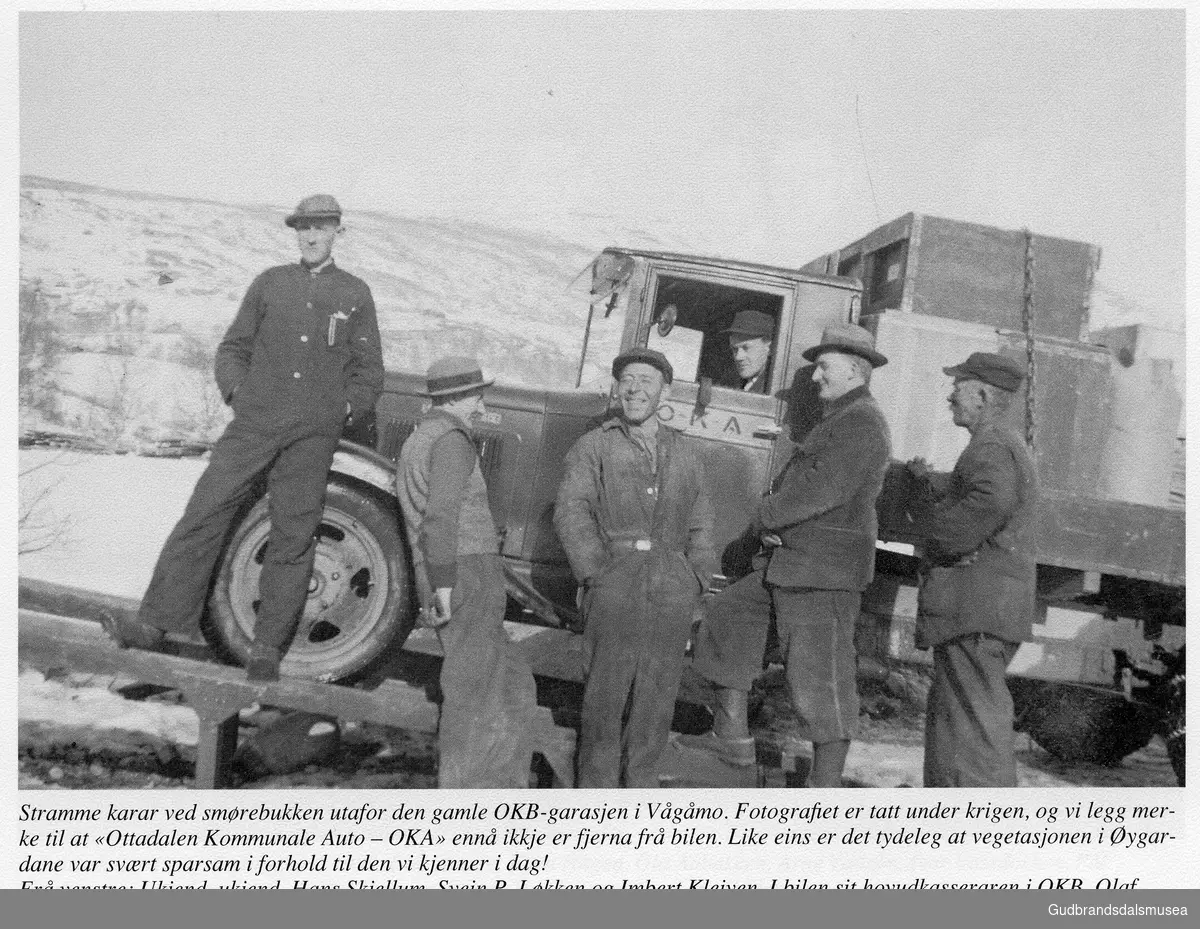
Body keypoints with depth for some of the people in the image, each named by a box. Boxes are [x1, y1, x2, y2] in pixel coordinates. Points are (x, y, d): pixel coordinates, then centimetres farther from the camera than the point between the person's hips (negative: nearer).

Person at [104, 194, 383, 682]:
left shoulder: (356, 294, 12)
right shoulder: (270, 282, 15)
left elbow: (369, 371, 13)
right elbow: (233, 346, 17)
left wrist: (346, 407, 0)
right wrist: (237, 389, 1)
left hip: (314, 432, -1)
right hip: (255, 421, 1)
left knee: (293, 537, -1)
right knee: (205, 513, -6)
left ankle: (267, 647, 7)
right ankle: (155, 623, -2)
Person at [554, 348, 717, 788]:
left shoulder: (685, 451, 17)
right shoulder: (593, 446, 6)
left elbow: (700, 522, 16)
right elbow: (571, 511, -4)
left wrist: (696, 579, 4)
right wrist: (596, 570, -13)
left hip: (672, 590, 3)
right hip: (615, 584, -3)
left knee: (657, 696, 7)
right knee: (605, 691, 0)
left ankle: (641, 784, 20)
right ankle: (596, 789, 12)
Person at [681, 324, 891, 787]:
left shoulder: (862, 422, -12)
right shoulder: (836, 420, 20)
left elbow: (825, 488, -23)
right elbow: (797, 482, 22)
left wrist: (765, 517, -11)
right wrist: (771, 514, 1)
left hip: (824, 572, -11)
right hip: (791, 563, 11)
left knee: (821, 678, -5)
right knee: (728, 616, 14)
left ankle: (826, 788, 6)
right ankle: (732, 736, 21)